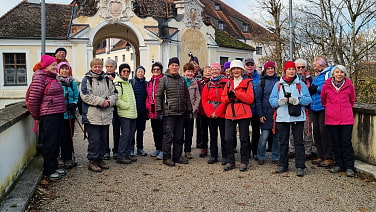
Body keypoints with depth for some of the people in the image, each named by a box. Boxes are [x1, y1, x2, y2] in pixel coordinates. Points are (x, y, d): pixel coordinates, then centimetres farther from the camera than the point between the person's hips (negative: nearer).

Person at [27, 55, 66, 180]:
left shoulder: (54, 78, 16)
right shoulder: (40, 77, -10)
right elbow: (33, 98, -13)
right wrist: (36, 116, -6)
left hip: (58, 114, 9)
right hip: (48, 115, -9)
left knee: (57, 142, 14)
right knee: (49, 143, -1)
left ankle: (54, 167, 26)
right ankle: (49, 171, 9)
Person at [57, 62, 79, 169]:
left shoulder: (72, 83, 11)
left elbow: (77, 97, 11)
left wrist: (74, 104, -8)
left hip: (70, 113, 4)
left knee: (69, 136, 9)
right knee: (64, 137, -4)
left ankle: (68, 158, 19)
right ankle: (67, 159, 2)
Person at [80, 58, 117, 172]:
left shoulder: (107, 80, 14)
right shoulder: (86, 80, -2)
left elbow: (114, 94, 12)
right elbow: (85, 96, -14)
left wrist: (109, 101, -9)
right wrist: (101, 101, -17)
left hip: (106, 116, 6)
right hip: (92, 116, -5)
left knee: (104, 139, 12)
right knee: (94, 139, -3)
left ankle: (100, 159, 25)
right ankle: (92, 161, 8)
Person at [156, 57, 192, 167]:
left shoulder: (182, 80, 14)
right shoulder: (164, 79, 0)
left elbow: (187, 96, 18)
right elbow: (158, 96, -3)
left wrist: (189, 110, 14)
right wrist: (159, 110, -9)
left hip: (181, 112, 5)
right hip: (169, 112, -5)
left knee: (179, 136, 10)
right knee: (168, 135, -3)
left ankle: (177, 156, 20)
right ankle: (166, 157, 7)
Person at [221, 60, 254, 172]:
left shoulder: (247, 83, 4)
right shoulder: (229, 83, 17)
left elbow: (250, 99, -8)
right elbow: (223, 98, 13)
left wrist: (235, 93, -14)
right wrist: (229, 97, -10)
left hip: (243, 114, -3)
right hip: (230, 114, 4)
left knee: (244, 138, 1)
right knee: (228, 138, 0)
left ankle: (244, 162, 12)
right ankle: (230, 161, 12)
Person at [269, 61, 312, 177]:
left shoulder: (301, 84, 7)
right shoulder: (278, 84, 10)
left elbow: (308, 99, -1)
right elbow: (272, 100, 3)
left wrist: (298, 100, -18)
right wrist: (280, 101, -16)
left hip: (297, 117, -1)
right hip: (282, 117, 1)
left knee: (298, 142, 0)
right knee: (283, 142, 8)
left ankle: (300, 167, 5)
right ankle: (283, 165, 19)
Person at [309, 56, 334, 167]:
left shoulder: (328, 73, -6)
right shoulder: (316, 76, 21)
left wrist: (317, 88, -13)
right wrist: (310, 89, 8)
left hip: (324, 108, -9)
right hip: (315, 107, 9)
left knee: (324, 132, -8)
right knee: (316, 131, 10)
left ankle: (328, 158, 1)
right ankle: (320, 156, 20)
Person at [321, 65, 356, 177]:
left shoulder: (349, 85, 0)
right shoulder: (326, 86, -1)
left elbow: (352, 100, 17)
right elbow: (323, 100, 16)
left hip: (346, 119, -1)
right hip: (331, 119, 1)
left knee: (346, 143, -1)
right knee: (336, 143, 9)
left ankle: (349, 167, 8)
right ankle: (339, 164, 21)